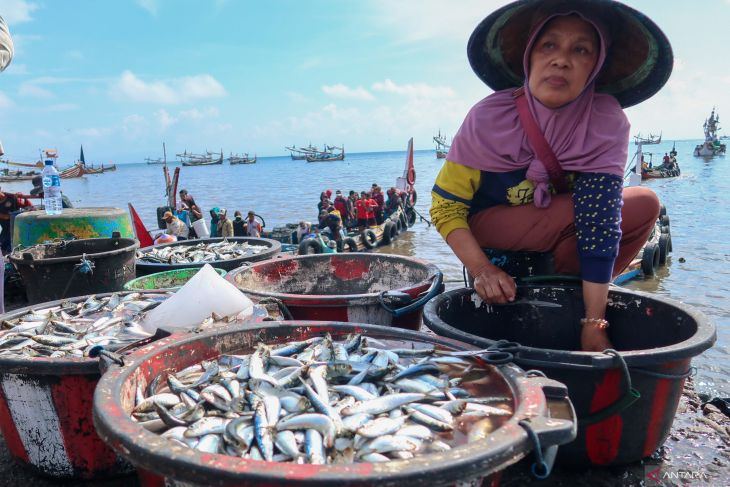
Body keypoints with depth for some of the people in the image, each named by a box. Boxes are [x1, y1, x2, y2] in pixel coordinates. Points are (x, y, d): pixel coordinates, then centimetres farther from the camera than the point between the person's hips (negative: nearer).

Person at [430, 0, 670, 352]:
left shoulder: (608, 122, -20)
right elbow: (445, 207, -20)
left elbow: (600, 222, -27)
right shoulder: (489, 118, -25)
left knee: (643, 205, -13)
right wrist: (481, 268, -35)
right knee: (585, 204, -27)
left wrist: (593, 323, -30)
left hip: (555, 235, 4)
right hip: (488, 229, -4)